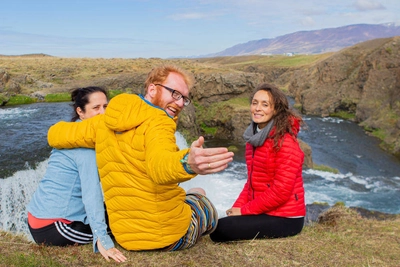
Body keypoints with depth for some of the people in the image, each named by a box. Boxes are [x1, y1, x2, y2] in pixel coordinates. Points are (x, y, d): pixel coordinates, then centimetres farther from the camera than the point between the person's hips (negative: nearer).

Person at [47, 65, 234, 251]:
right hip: (172, 234, -7)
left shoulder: (103, 122, 0)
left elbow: (55, 135, 9)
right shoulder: (157, 122, -21)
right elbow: (159, 165, -41)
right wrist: (187, 163, -61)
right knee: (202, 200, 28)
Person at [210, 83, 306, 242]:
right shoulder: (254, 139, 10)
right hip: (262, 213, 8)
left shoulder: (285, 141, -16)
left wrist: (243, 211, -15)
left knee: (219, 230, -19)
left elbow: (281, 192, -20)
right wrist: (236, 207, -1)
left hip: (285, 219, -8)